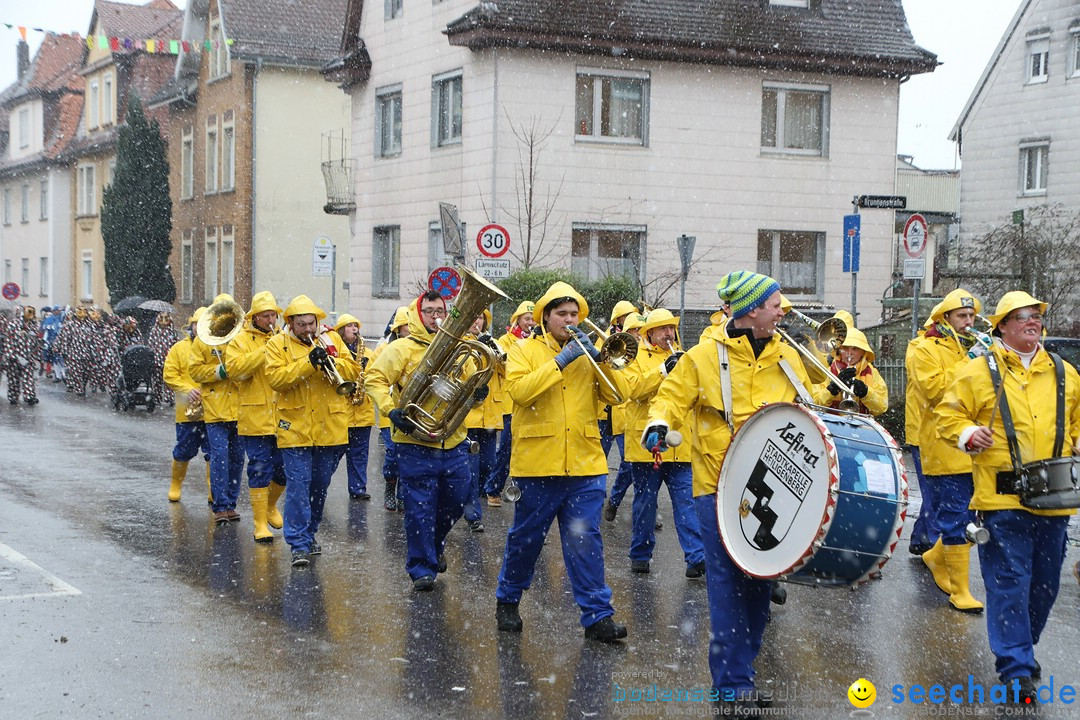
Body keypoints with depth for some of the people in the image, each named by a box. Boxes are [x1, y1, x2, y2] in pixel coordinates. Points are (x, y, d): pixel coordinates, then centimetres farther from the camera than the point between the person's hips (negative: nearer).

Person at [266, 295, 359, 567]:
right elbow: (275, 378, -13)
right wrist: (308, 363, -21)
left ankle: (309, 532, 29)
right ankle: (299, 545, -5)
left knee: (320, 484, 13)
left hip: (330, 428, 3)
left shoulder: (332, 339, 9)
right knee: (298, 485, -7)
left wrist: (331, 362, -17)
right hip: (295, 428, -3)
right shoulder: (278, 344, 1)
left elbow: (354, 371, 2)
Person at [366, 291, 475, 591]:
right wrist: (391, 410, -20)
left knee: (455, 504, 14)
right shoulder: (403, 348, -3)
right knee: (420, 509, -1)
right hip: (416, 443, -5)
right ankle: (422, 569, 9)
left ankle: (434, 547, 39)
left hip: (453, 443, 5)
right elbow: (376, 379, -7)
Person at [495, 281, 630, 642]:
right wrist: (560, 361, -17)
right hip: (537, 462, -2)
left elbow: (618, 395, 1)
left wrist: (599, 357, -11)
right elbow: (520, 391, -16)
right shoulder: (525, 350, 3)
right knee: (525, 538, 9)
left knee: (585, 541, 0)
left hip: (585, 464, 2)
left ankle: (597, 615, 1)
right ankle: (507, 601, 28)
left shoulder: (588, 352, 12)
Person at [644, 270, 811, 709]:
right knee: (728, 583, -6)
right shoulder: (705, 355, -5)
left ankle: (739, 665, 23)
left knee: (760, 580, 9)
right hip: (720, 486, -5)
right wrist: (659, 423, -21)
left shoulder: (786, 356, 9)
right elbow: (673, 395, -1)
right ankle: (733, 684, -1)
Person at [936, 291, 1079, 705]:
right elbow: (948, 414, 3)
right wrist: (969, 435, -15)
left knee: (1045, 582, 13)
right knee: (1009, 582, -6)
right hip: (1004, 497, -4)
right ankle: (1017, 668, -1)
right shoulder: (980, 371, 0)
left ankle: (1019, 647, 33)